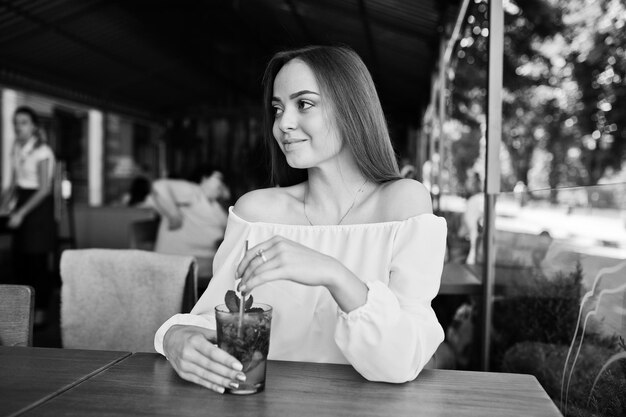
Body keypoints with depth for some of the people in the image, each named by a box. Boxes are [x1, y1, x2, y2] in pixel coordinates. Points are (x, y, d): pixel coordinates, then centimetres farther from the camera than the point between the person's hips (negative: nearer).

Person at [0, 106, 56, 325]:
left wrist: (21, 213, -19)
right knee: (19, 260, 7)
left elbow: (44, 188, -15)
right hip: (21, 201, 7)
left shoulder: (42, 152, -12)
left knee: (37, 259, -3)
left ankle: (40, 311, 10)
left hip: (39, 206, -7)